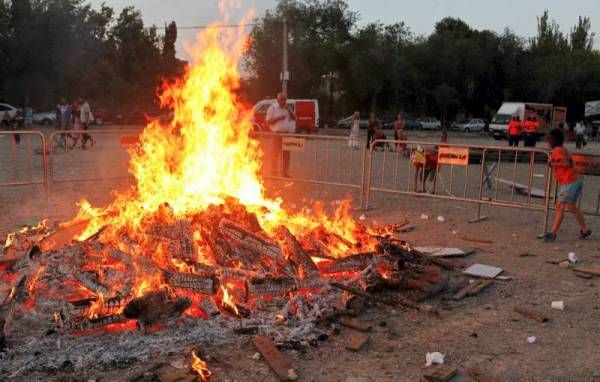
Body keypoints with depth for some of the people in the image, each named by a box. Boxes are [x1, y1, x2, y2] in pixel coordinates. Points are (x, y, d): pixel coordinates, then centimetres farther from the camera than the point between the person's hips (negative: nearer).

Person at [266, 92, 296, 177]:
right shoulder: (272, 108, -3)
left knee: (286, 154, 6)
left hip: (286, 133, 5)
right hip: (277, 134, -5)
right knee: (275, 154, -3)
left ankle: (284, 172, 14)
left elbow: (294, 118, 10)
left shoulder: (287, 108, 14)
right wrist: (278, 118, -19)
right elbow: (268, 121, -7)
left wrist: (289, 110, -4)